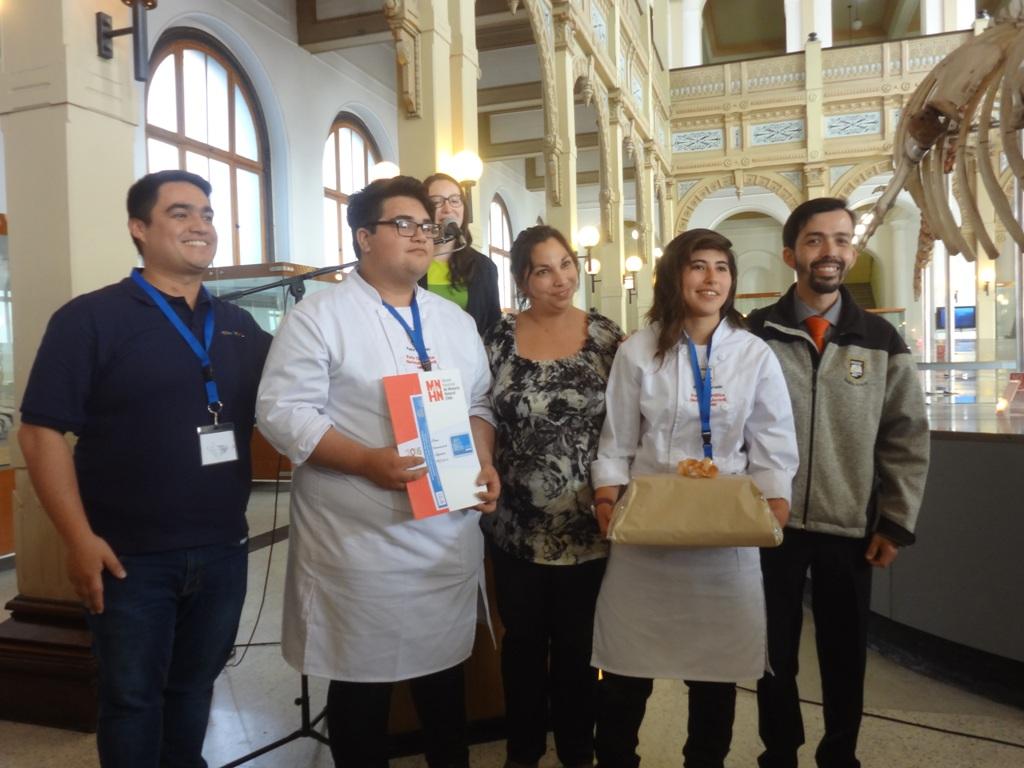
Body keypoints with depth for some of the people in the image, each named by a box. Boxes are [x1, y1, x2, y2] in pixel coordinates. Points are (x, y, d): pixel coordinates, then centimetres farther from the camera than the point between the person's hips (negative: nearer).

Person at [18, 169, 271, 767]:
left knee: (194, 690, 20)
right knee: (131, 699, 13)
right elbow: (42, 431, -10)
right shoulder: (90, 319, -6)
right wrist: (80, 539, -15)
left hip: (223, 553, 4)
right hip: (130, 557, -4)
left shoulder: (241, 328, 9)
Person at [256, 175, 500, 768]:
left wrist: (484, 461, -3)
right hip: (360, 541, -5)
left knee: (446, 671, 18)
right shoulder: (319, 316, -6)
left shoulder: (456, 320, 13)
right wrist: (366, 461, -23)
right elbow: (283, 412, -12)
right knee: (363, 681, 10)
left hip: (450, 535, 5)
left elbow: (480, 402, 16)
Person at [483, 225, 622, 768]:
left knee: (578, 644, 15)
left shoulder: (607, 336, -3)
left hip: (587, 525, 0)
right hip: (517, 526, 0)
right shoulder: (499, 338, -3)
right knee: (523, 641, 16)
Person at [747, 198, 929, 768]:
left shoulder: (882, 340, 2)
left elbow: (908, 438, 4)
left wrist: (897, 522, 0)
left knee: (846, 655, 15)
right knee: (774, 654, 12)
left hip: (851, 528, 1)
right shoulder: (757, 335, -3)